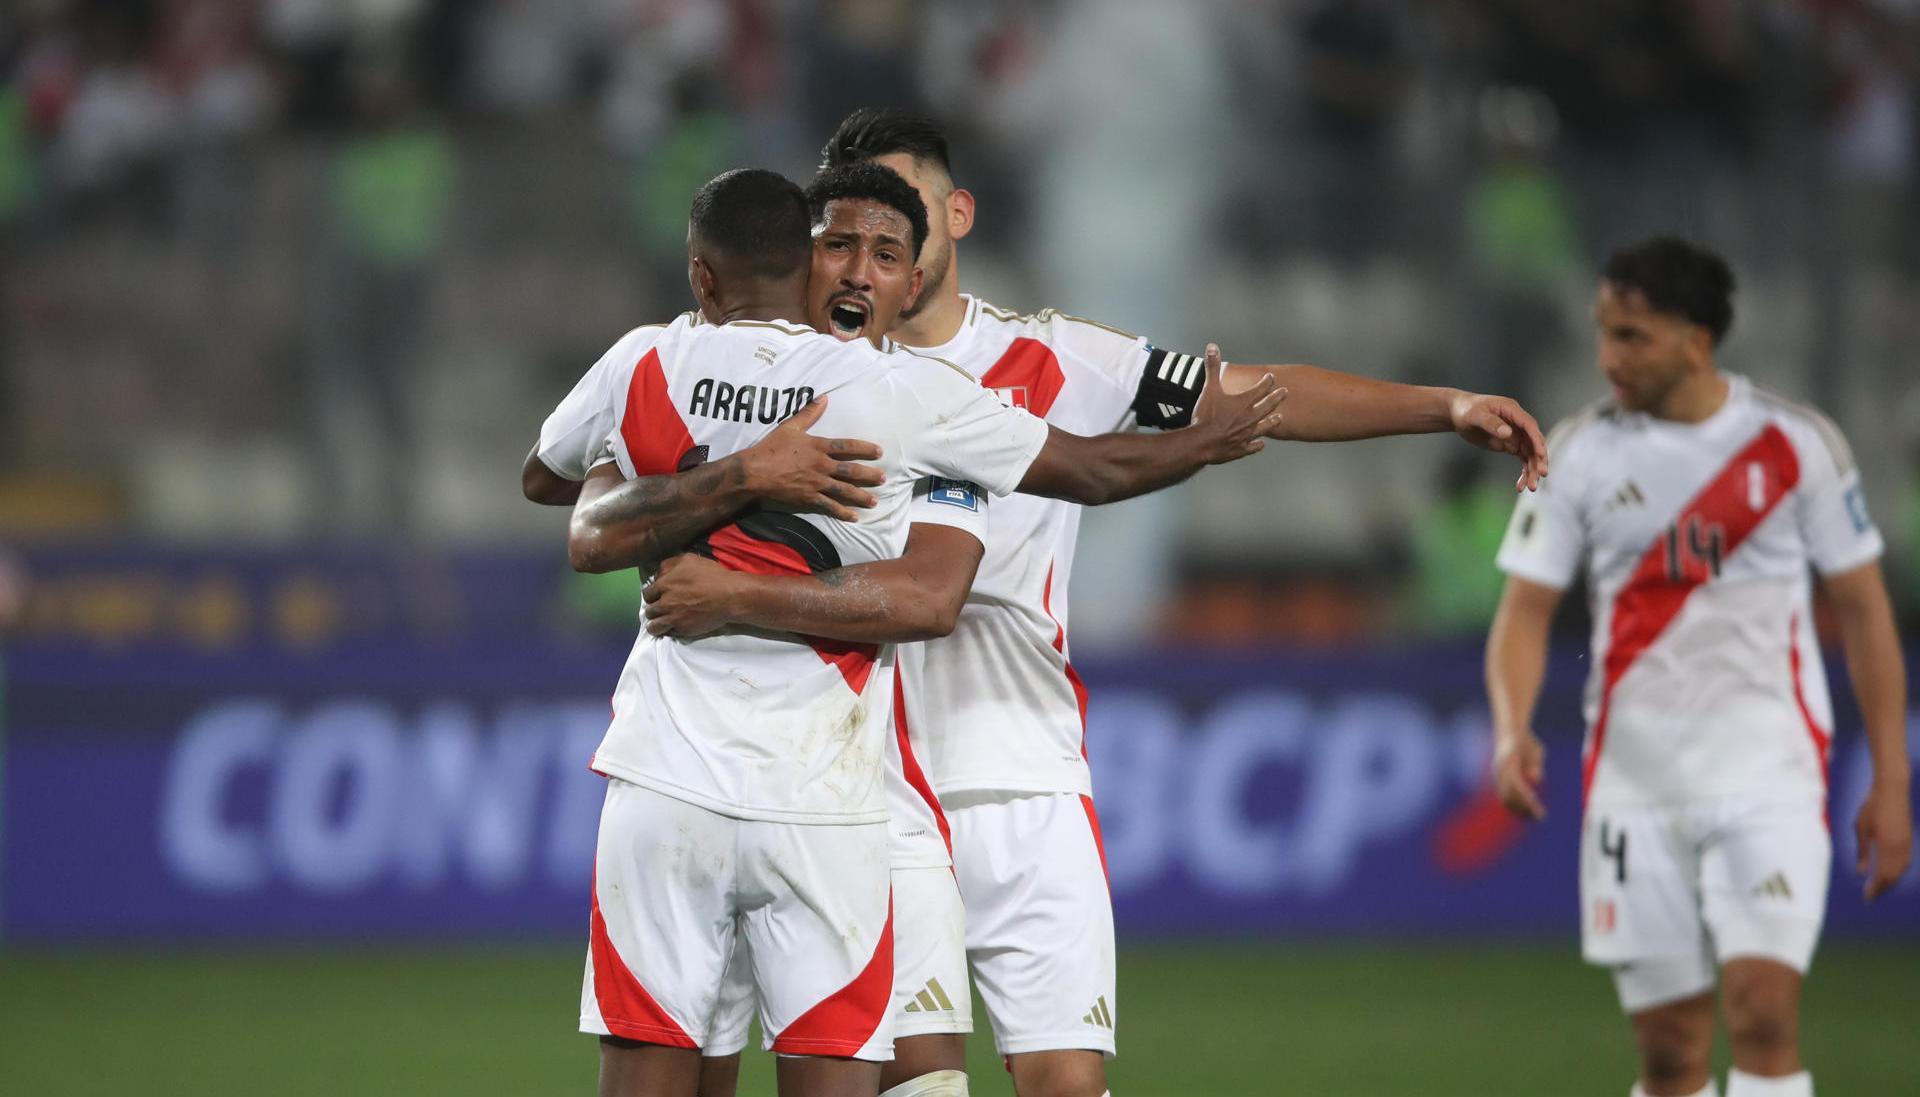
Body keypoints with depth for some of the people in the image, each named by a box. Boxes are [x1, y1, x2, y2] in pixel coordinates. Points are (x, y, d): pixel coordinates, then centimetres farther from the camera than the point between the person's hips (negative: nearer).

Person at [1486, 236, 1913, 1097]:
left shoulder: (1797, 443, -1)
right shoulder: (1579, 453, 3)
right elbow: (1526, 608, 1)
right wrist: (1512, 729, -19)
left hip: (1769, 773, -2)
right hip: (1634, 783, 2)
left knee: (1763, 1006, -18)